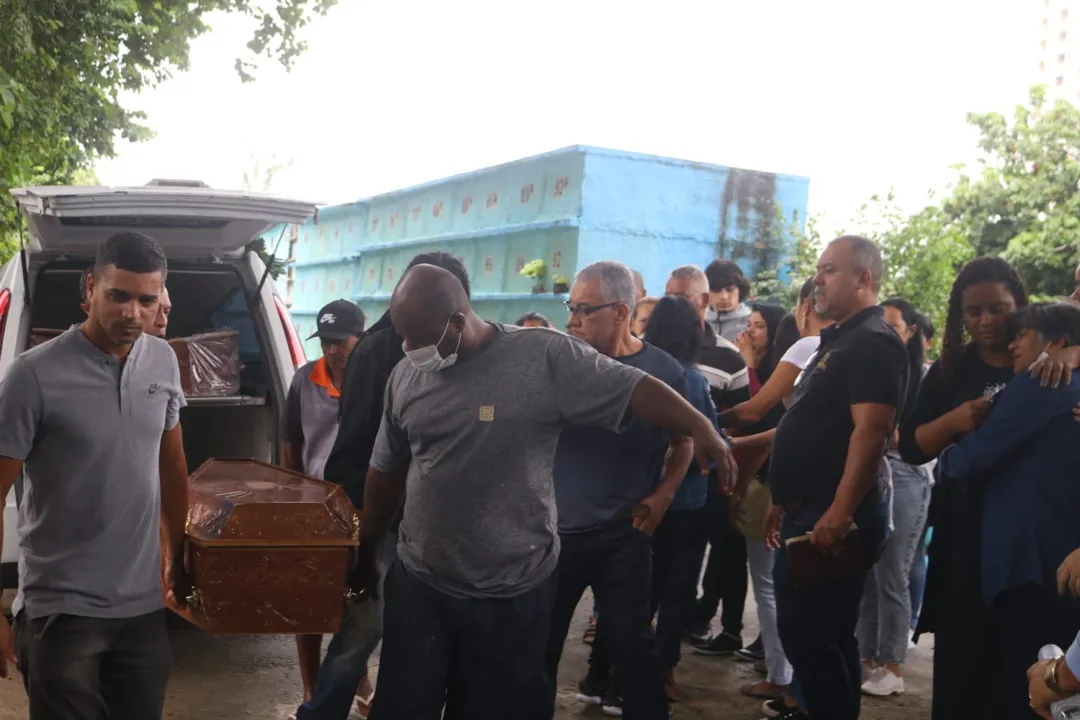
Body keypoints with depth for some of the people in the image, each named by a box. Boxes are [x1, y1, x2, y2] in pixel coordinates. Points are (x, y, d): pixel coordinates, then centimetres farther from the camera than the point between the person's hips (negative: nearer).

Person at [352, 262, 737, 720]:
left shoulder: (545, 357, -12)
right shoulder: (406, 376, 3)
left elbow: (634, 388, -14)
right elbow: (386, 473, 13)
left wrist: (699, 428, -30)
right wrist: (366, 556, 20)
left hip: (513, 594, -3)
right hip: (417, 583, 4)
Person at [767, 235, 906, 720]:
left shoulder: (872, 343, -14)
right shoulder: (838, 341, 18)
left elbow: (870, 431, -24)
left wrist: (840, 513, -30)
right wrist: (786, 502, 23)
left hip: (834, 517, -10)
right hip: (811, 512, 10)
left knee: (808, 636, -6)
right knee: (826, 636, 16)